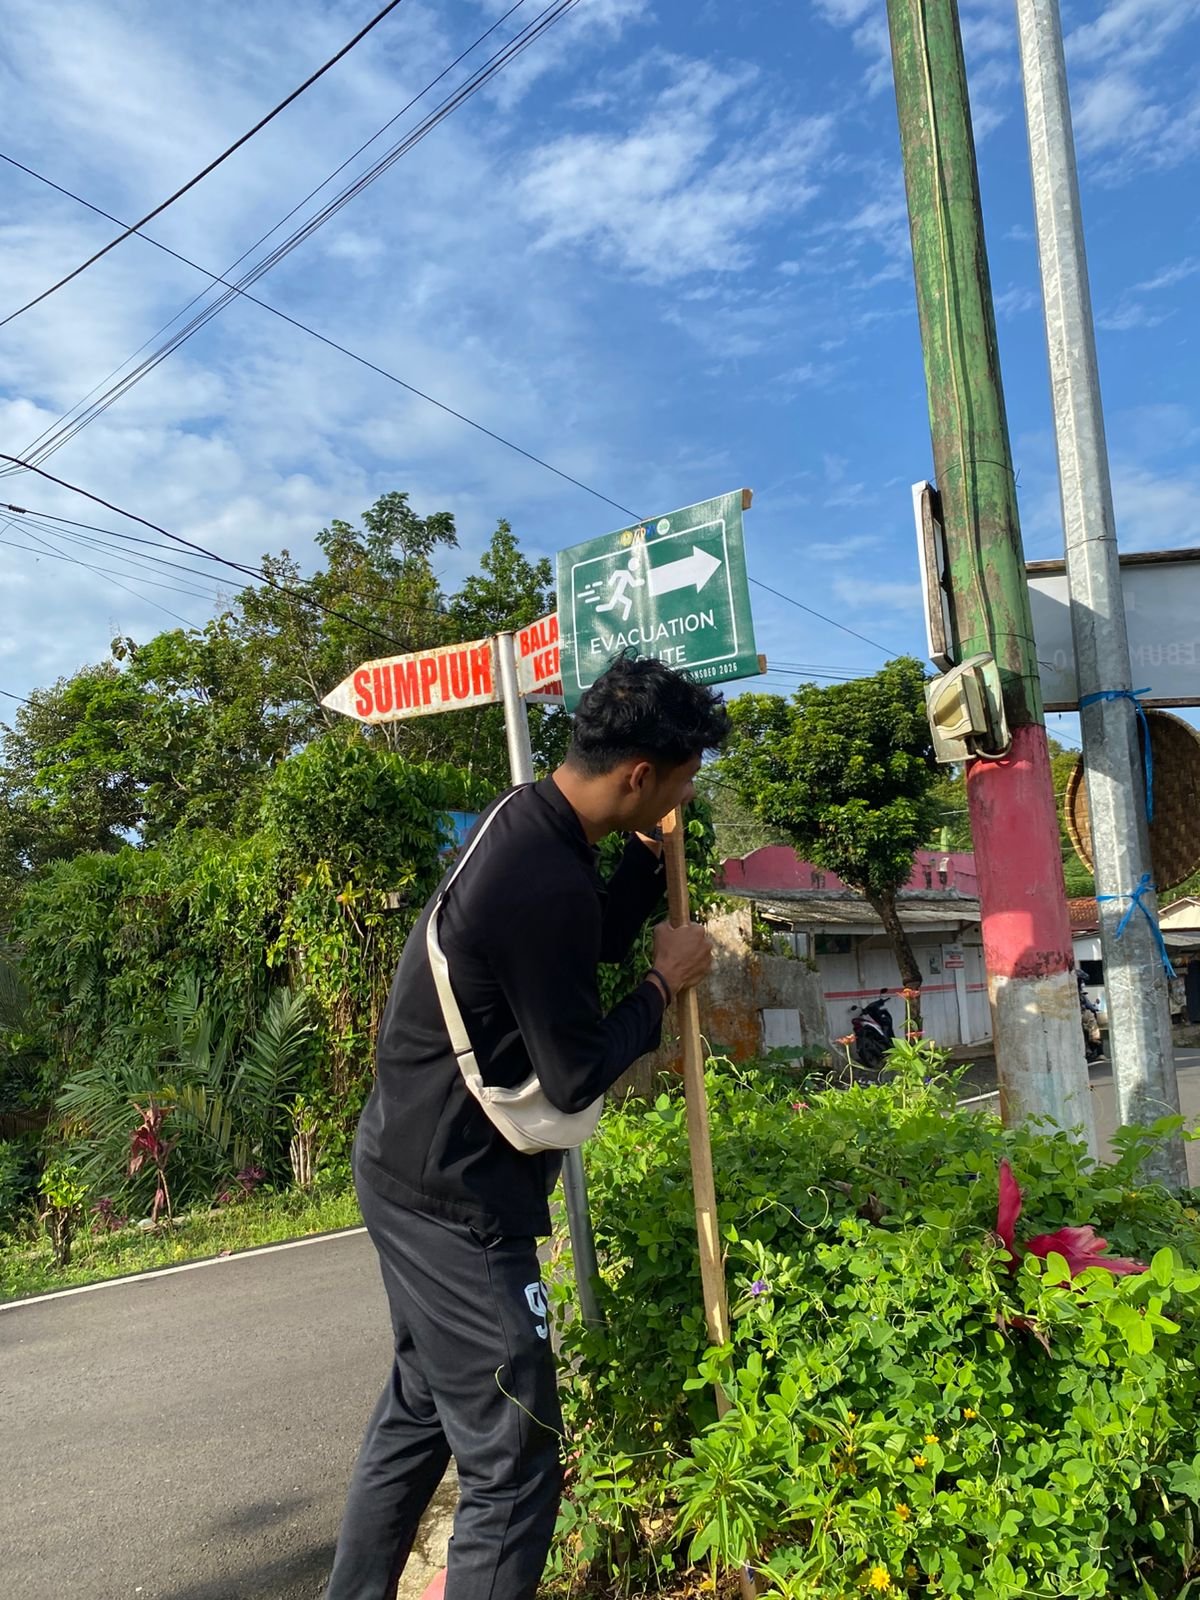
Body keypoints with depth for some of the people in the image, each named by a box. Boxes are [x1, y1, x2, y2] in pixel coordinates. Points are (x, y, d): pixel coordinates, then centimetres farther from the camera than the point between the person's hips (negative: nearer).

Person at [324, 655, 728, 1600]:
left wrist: (652, 852, 4)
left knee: (419, 1408, 26)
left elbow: (593, 942, 17)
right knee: (513, 1460, 1)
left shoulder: (527, 822, 2)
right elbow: (576, 1077, -20)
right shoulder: (546, 885, -28)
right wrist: (667, 983, -7)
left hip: (412, 1169, 11)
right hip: (456, 1199, -11)